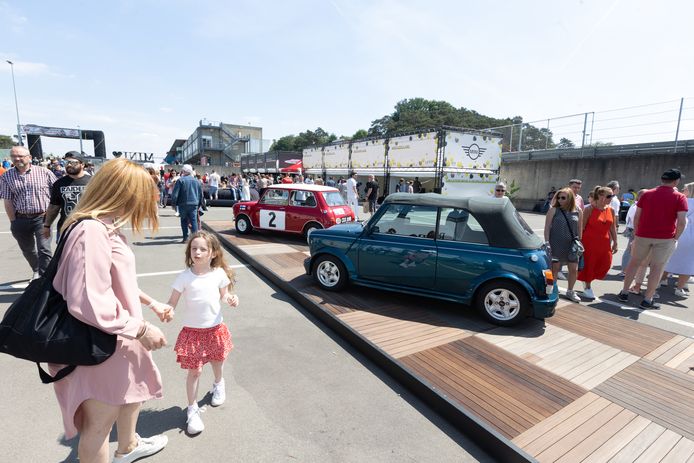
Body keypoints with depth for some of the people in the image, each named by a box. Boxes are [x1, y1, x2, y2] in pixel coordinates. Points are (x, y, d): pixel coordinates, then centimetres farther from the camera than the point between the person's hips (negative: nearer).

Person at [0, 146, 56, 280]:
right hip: (20, 220, 3)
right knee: (28, 250, 17)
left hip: (42, 218, -3)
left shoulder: (44, 172, -3)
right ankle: (36, 271, 39)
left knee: (44, 250, -10)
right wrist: (13, 221, 0)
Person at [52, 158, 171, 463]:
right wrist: (141, 329, -23)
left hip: (119, 339, 11)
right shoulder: (91, 231, -27)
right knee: (101, 420, 10)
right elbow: (89, 303, -32)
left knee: (134, 389, 30)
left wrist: (151, 303, 17)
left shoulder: (107, 227, 4)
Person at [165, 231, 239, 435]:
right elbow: (172, 302, -10)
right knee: (194, 371, 3)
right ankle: (193, 410, 24)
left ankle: (218, 385, 55)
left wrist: (231, 299, -19)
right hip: (192, 331, -2)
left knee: (217, 362, 23)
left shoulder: (219, 273, -10)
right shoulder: (184, 277, -14)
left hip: (215, 328, 2)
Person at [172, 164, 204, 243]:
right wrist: (199, 204, 21)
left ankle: (185, 238, 8)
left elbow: (175, 194, -9)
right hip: (194, 204, 3)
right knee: (194, 221, 2)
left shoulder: (180, 180, -6)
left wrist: (173, 204, 0)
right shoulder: (197, 181, 8)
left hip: (183, 204, -3)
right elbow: (201, 194, 14)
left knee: (184, 221, 8)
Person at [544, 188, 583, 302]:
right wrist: (547, 243, -10)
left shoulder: (578, 211, 1)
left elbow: (579, 228, 9)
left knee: (574, 269, 7)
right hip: (556, 244, -3)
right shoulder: (553, 210, -7)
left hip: (571, 245, 3)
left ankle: (570, 291, 27)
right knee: (554, 269, 5)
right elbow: (547, 227, -7)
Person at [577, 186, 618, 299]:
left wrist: (615, 243, 10)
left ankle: (588, 279, 28)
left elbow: (612, 227, 12)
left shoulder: (610, 210, 7)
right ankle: (587, 288, 18)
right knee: (589, 264, 3)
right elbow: (582, 226, -9)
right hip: (589, 242, -6)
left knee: (606, 263, 3)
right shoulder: (589, 209, -10)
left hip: (604, 243, 6)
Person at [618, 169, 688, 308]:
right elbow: (682, 222, -12)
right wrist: (676, 237, 1)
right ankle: (647, 300, 8)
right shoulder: (679, 197, -5)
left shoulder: (646, 194, 2)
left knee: (634, 263, 13)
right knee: (657, 268, 5)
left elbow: (636, 217, 2)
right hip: (665, 238, -2)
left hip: (643, 235, 2)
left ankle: (624, 293, 17)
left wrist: (636, 233, 11)